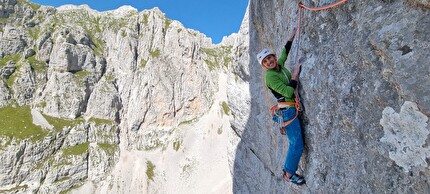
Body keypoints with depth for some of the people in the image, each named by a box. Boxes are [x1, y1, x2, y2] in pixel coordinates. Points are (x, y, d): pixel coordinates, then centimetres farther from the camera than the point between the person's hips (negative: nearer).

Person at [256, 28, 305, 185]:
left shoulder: (279, 65, 7)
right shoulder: (270, 76, -17)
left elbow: (284, 52, 29)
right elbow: (289, 92, -22)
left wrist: (292, 37, 30)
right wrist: (295, 74, -15)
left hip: (292, 109, 9)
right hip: (287, 110, -9)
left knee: (296, 142, 17)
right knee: (297, 144, -7)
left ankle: (288, 169, 31)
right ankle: (288, 174, 9)